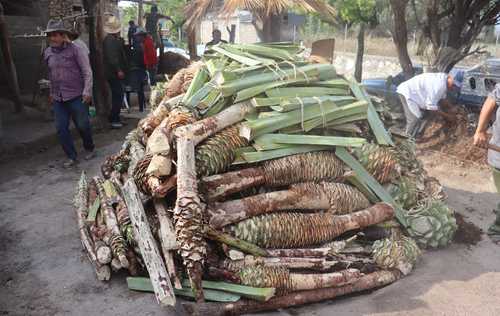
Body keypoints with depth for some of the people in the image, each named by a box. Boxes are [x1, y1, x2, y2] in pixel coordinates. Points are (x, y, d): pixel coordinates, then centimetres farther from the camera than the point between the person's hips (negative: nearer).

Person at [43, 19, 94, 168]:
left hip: (76, 96, -5)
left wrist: (87, 91, -14)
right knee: (61, 128, 2)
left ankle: (89, 149, 29)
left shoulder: (75, 50, -8)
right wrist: (52, 92, 21)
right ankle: (71, 157, 14)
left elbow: (87, 72, -8)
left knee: (83, 125, 3)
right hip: (58, 98, 5)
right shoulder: (47, 53, 7)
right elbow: (51, 74, 19)